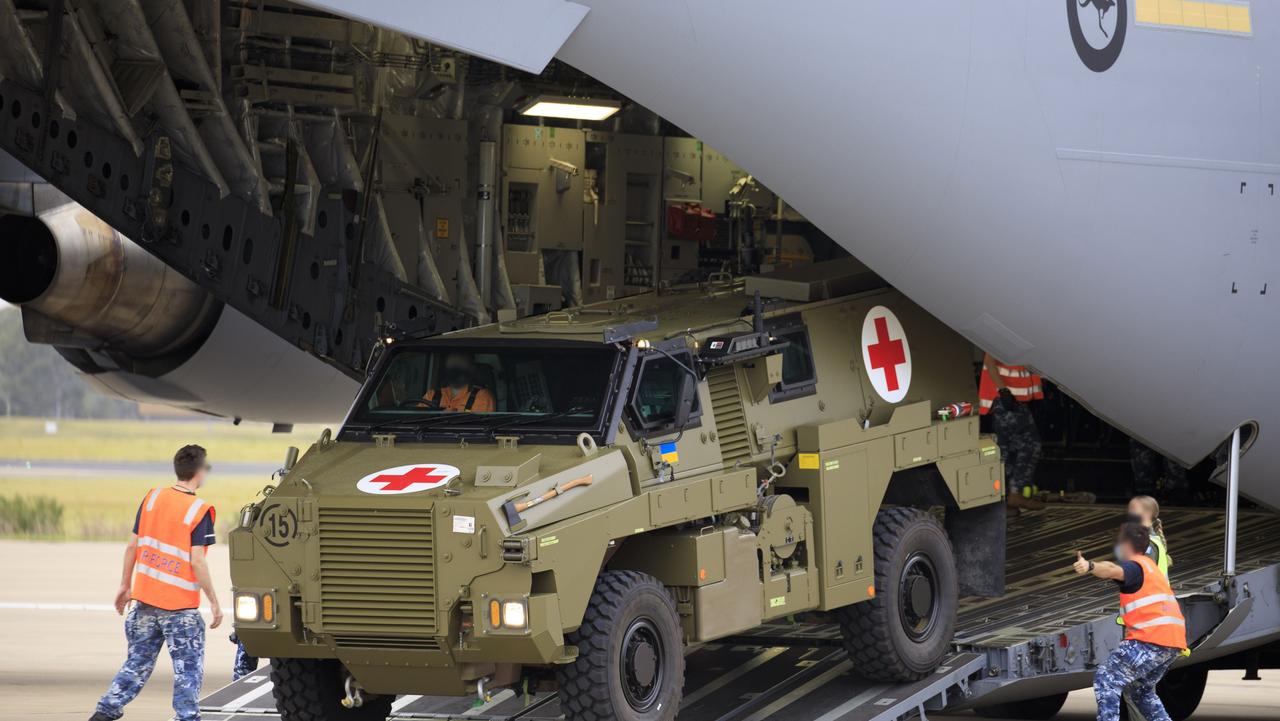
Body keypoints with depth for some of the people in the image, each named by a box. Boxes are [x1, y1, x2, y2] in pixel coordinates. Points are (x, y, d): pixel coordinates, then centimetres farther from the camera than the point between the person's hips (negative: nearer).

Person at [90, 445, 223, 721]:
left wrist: (125, 585, 18)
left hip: (145, 598, 5)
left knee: (138, 662, 17)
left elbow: (132, 546, 7)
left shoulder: (152, 498, 4)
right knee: (188, 668, 4)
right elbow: (197, 561, -16)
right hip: (180, 605, -5)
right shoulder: (199, 511, -12)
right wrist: (214, 602, -9)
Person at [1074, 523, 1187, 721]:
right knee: (1142, 690, 26)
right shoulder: (1149, 566, 27)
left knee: (1106, 679, -10)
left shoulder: (1134, 567, -4)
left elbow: (1113, 570, -29)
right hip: (1174, 642, 10)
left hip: (1150, 640, -10)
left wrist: (1090, 566, -47)